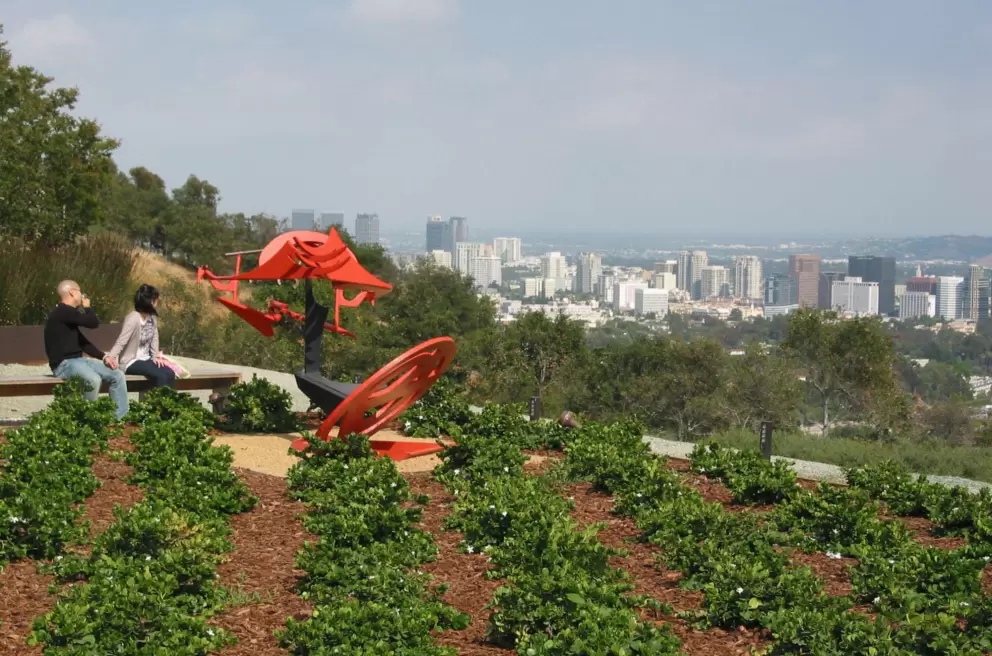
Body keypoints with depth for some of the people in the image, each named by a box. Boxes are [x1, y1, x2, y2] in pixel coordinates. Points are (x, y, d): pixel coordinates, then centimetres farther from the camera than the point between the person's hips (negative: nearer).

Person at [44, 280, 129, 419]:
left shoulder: (68, 313, 19)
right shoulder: (63, 312, -14)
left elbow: (83, 341, 20)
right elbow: (94, 322, -16)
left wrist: (104, 356, 8)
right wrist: (87, 307, 4)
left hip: (78, 360, 10)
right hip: (64, 364, -10)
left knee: (117, 375, 1)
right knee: (93, 379, -37)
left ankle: (121, 418, 0)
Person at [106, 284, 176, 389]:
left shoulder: (152, 317, 5)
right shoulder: (133, 319, -20)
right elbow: (120, 342, -25)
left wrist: (156, 356, -5)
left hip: (146, 359, 8)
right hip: (131, 362, -8)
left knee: (170, 373, -15)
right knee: (161, 375, -26)